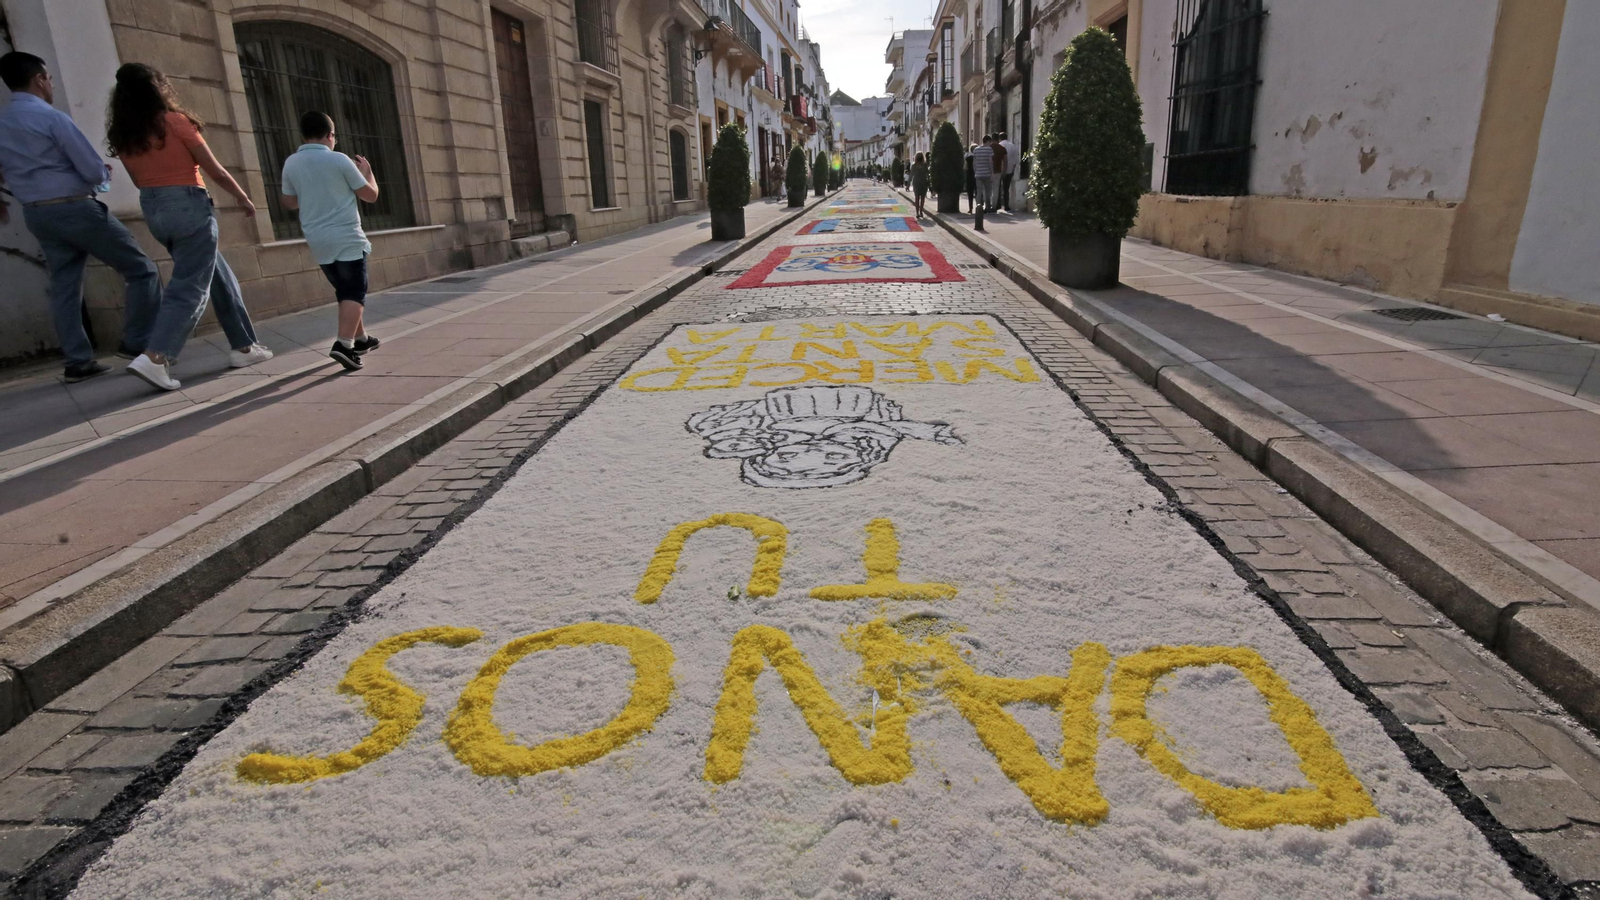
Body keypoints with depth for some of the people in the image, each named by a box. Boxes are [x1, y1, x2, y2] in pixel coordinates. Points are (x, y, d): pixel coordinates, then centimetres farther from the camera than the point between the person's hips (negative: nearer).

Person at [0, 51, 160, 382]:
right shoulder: (53, 118, -13)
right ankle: (137, 343, -5)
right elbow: (95, 172, -14)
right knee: (141, 270, 1)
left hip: (35, 214, 8)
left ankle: (78, 361, 7)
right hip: (75, 208, -8)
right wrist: (105, 171, 10)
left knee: (63, 286, 8)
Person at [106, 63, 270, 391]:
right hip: (188, 207, -7)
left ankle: (243, 347, 21)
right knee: (189, 288, -6)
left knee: (220, 278, 17)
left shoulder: (123, 136, 7)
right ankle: (154, 358, -18)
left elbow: (140, 180, 14)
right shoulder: (175, 121, -10)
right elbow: (215, 171, -6)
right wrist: (244, 198, 8)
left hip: (153, 211, 7)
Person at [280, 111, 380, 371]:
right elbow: (371, 195, 0)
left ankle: (361, 339, 27)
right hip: (346, 238, -5)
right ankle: (344, 344, -22)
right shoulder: (339, 160, -7)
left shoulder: (291, 164, 6)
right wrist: (367, 171, 19)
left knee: (345, 292, 18)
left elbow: (289, 202, 16)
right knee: (354, 293, -6)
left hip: (317, 240, 5)